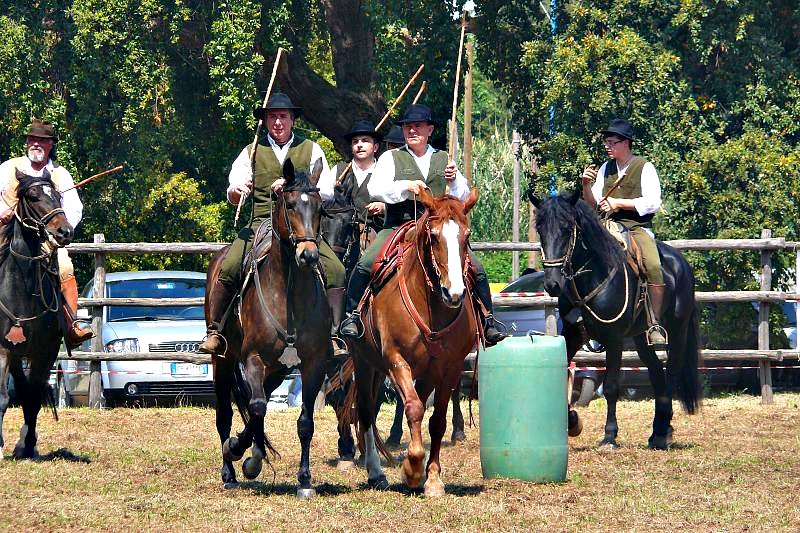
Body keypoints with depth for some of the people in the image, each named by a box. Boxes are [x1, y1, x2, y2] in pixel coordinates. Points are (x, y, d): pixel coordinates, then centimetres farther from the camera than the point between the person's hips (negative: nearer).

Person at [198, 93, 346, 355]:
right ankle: (215, 333, -14)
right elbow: (233, 197, 7)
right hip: (261, 223, 0)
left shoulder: (311, 150, 12)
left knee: (335, 270, -21)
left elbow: (326, 192, 4)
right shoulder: (252, 152, 13)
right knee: (228, 269, -24)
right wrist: (237, 190, -18)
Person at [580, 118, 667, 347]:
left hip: (638, 228, -5)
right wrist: (586, 185, -3)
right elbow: (592, 204, 17)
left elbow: (653, 203, -9)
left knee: (653, 266, -31)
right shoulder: (606, 169, 15)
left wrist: (618, 203, -13)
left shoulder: (645, 168, 0)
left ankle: (655, 325, -26)